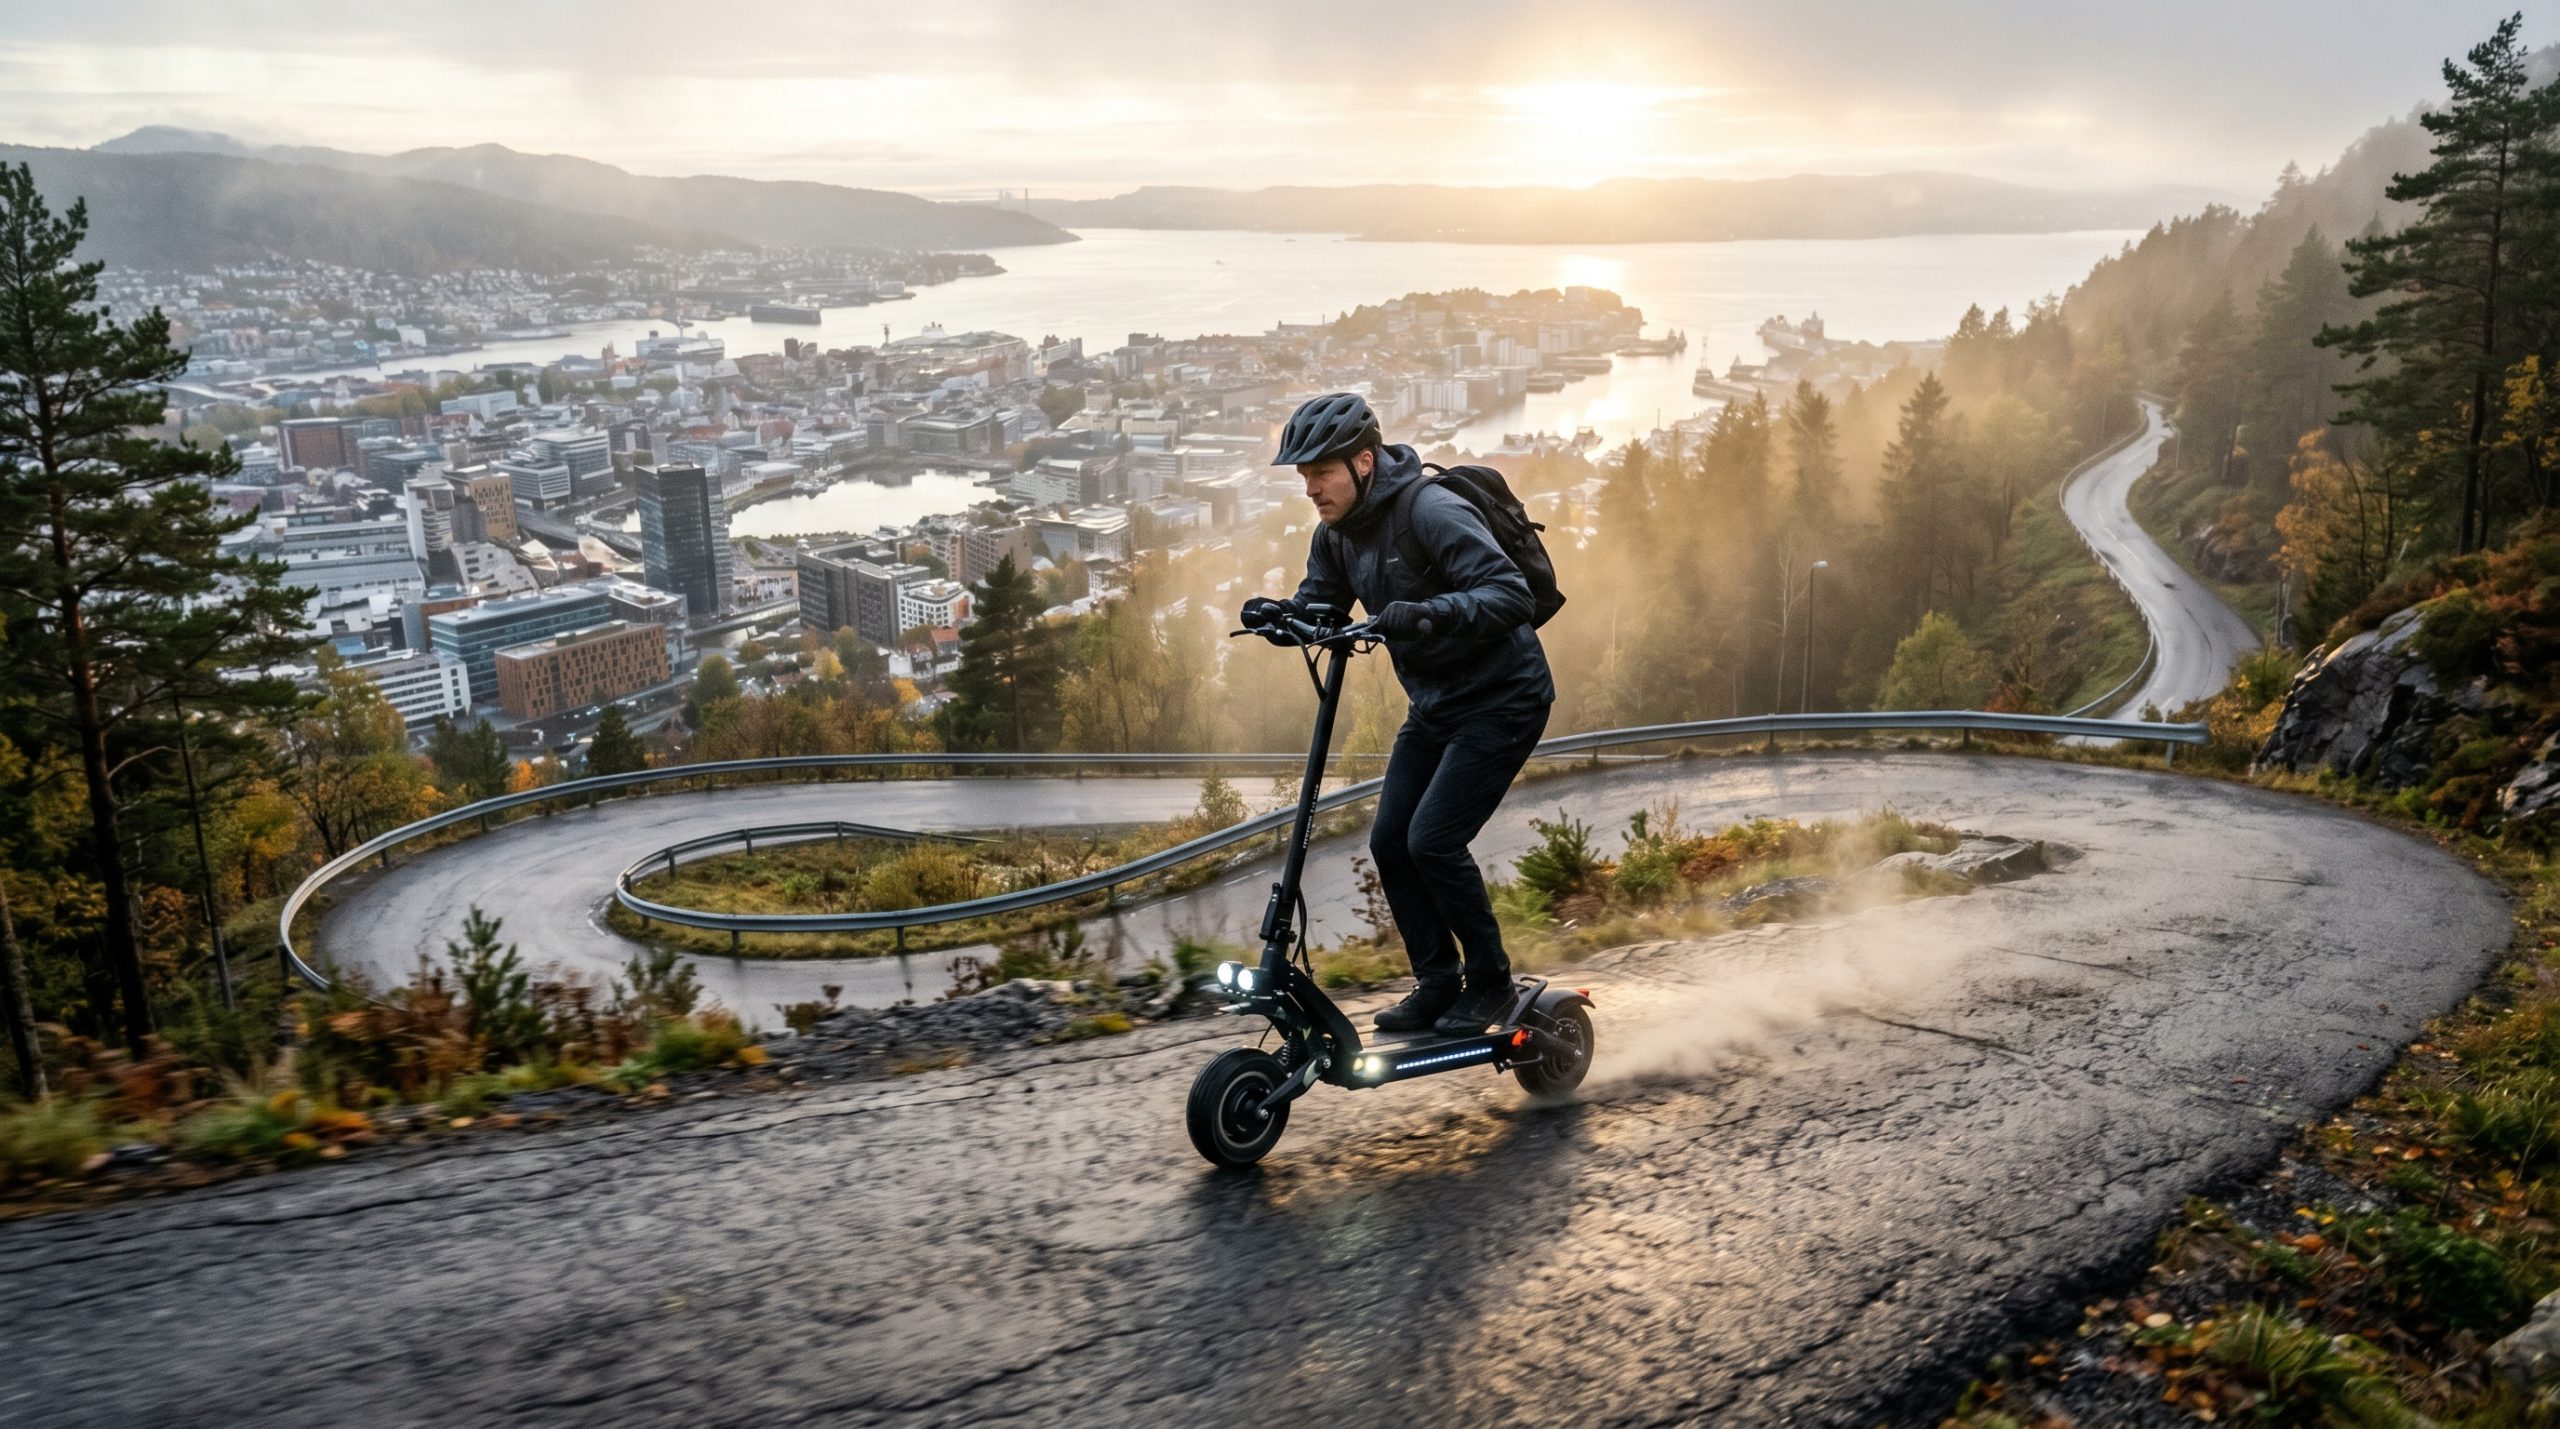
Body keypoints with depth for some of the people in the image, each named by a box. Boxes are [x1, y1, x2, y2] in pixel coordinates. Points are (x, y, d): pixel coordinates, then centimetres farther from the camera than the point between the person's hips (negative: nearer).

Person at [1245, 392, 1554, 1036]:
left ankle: (1490, 981, 5)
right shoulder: (1337, 532, 2)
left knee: (1433, 841, -14)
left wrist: (1429, 613, -46)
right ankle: (1438, 983, 15)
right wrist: (1277, 611, -15)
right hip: (1434, 705, 8)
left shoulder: (1432, 511, -23)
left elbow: (1510, 593, -30)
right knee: (1390, 841, 2)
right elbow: (1319, 602, 8)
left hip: (1501, 699, -8)